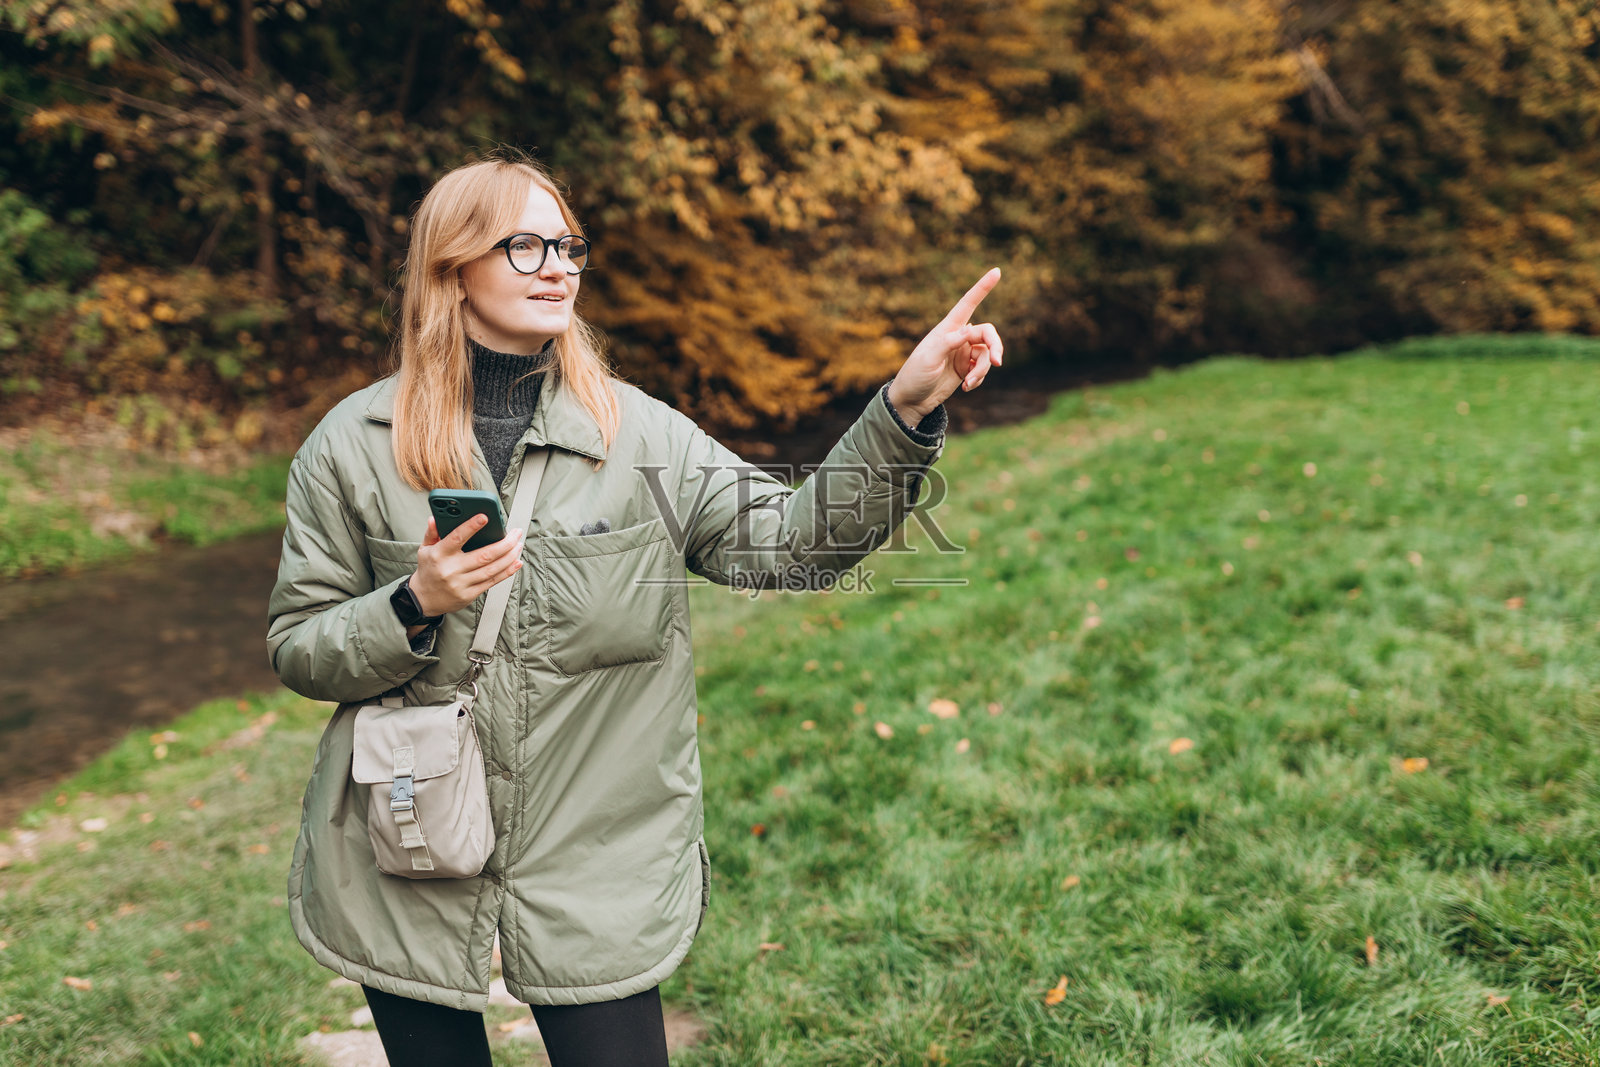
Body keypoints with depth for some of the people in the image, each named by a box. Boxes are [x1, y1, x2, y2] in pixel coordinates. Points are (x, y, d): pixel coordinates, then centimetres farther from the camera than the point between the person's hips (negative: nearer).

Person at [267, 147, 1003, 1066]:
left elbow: (795, 540, -11)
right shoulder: (354, 447, -4)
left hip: (596, 868, 0)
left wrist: (907, 408, -23)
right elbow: (296, 649, 1)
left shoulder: (639, 433, -3)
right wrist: (414, 607, -19)